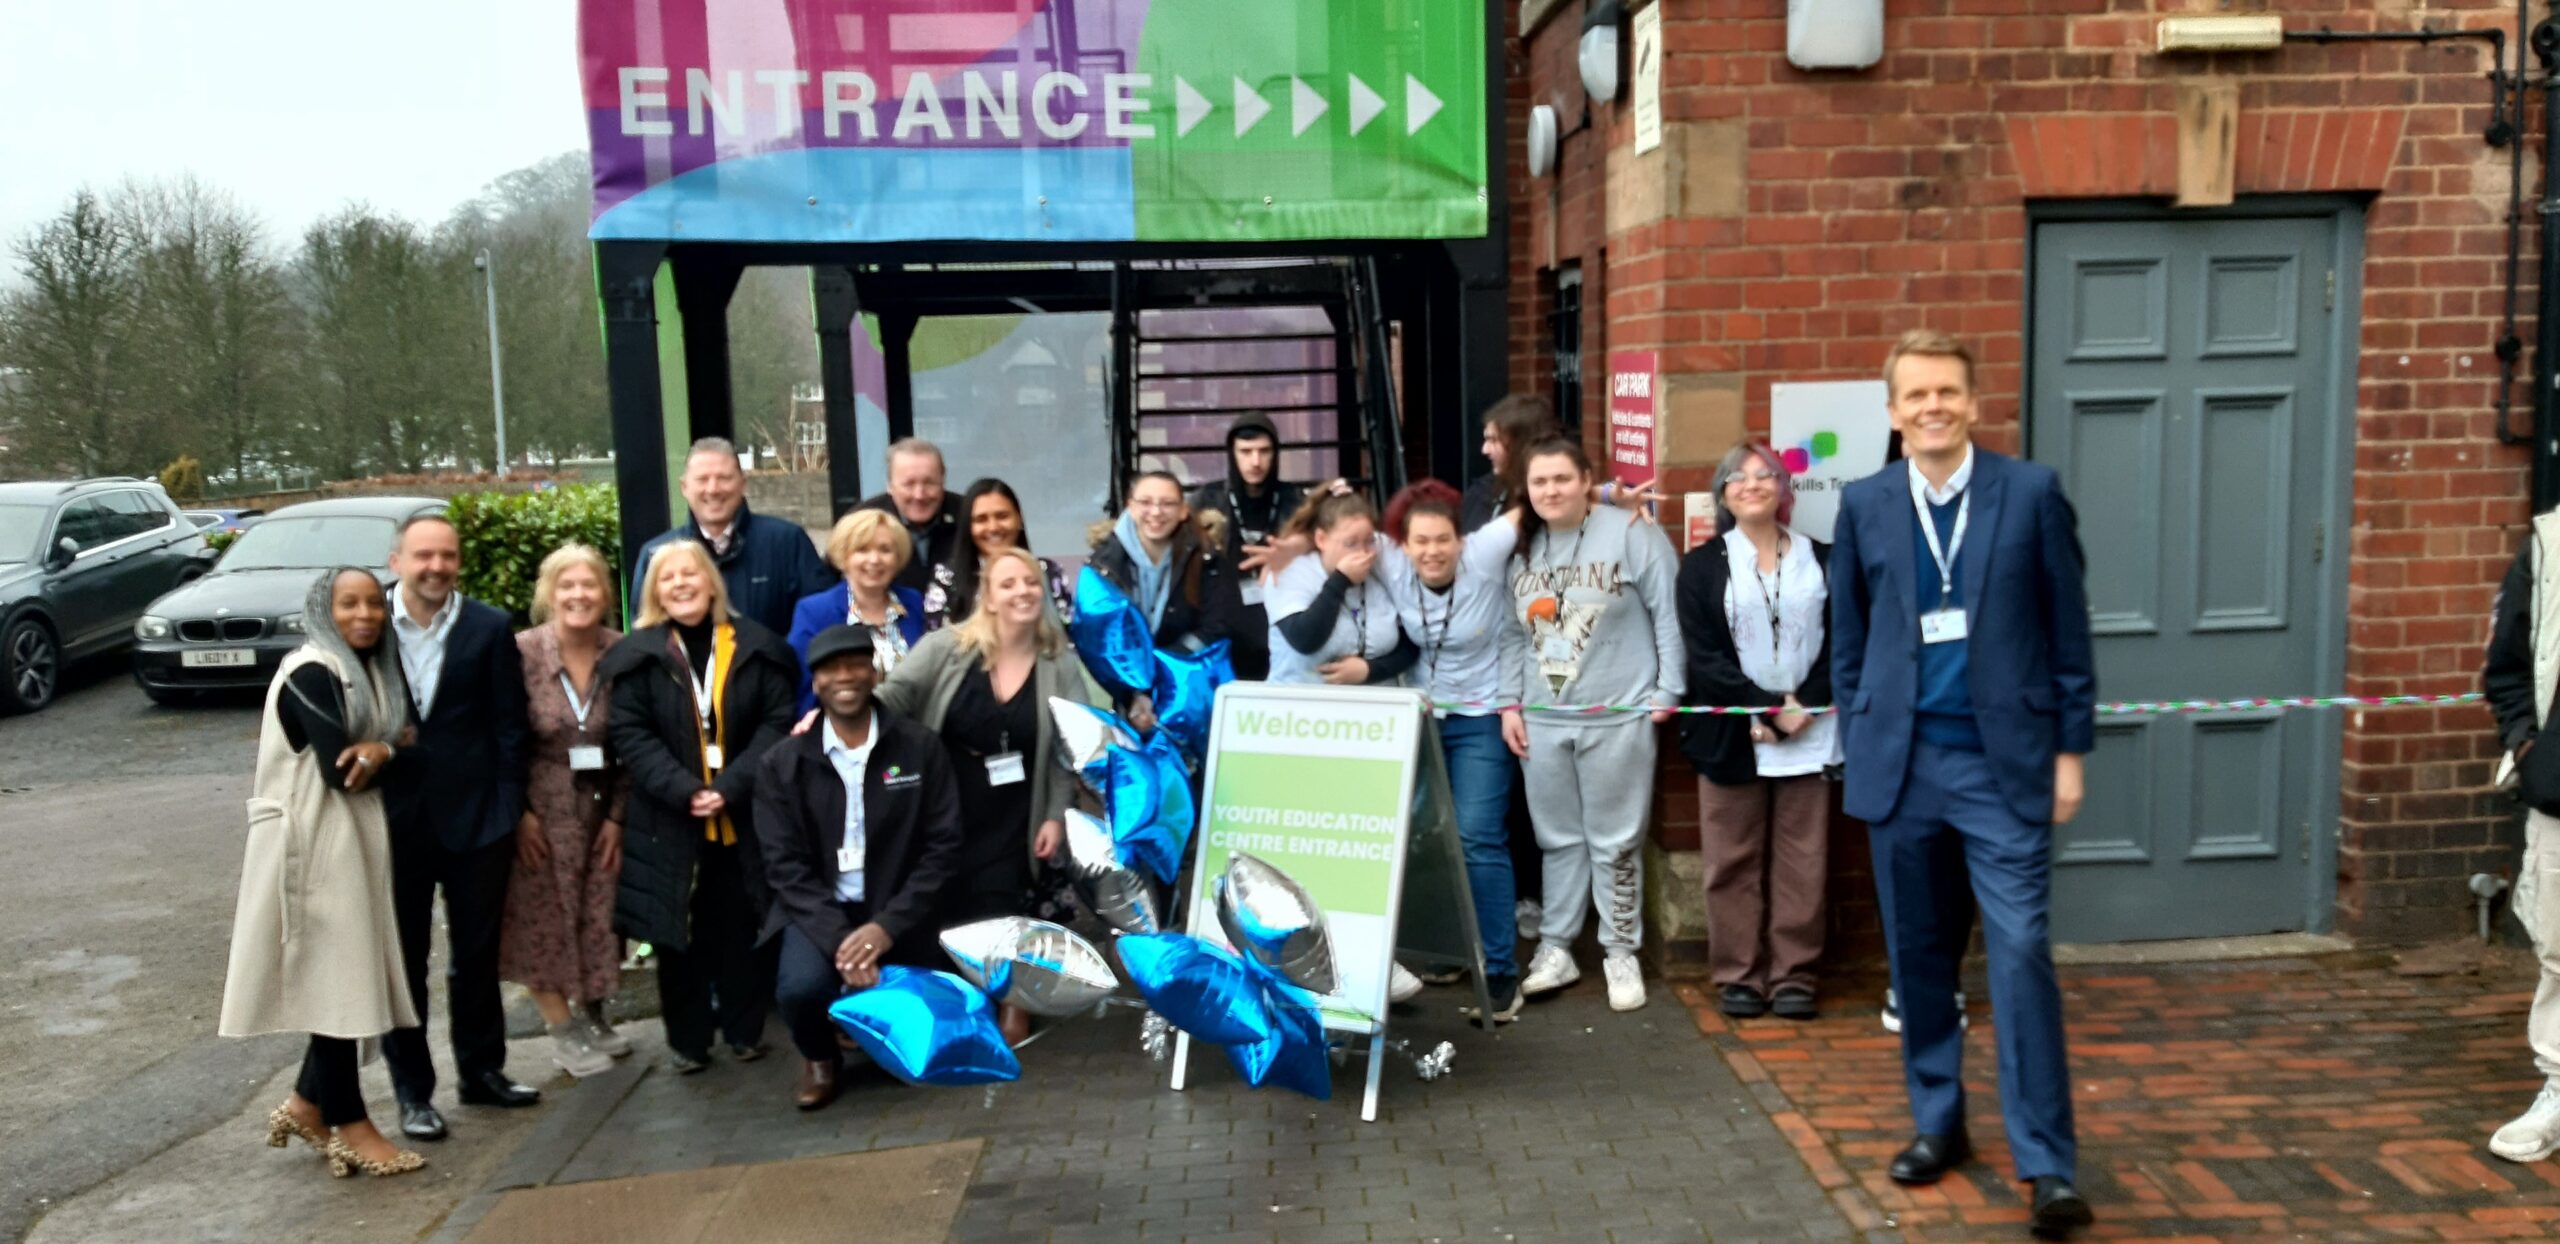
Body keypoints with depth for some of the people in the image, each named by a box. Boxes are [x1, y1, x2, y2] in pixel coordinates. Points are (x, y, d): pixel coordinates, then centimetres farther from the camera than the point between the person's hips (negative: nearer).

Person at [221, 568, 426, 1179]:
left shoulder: (370, 669, 13)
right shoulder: (312, 674, -14)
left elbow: (405, 747, 9)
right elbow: (339, 771, -21)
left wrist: (383, 752, -11)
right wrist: (387, 756, -4)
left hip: (356, 838, 9)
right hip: (316, 842, -9)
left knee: (349, 973, 11)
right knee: (334, 975, -3)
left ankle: (308, 1103, 24)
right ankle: (347, 1123, 5)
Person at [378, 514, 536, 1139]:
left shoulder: (490, 629, -3)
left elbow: (510, 728, -1)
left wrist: (508, 811, -5)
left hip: (476, 817, 0)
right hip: (395, 818, 0)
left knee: (477, 954, 13)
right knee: (403, 960, 8)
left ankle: (482, 1070, 28)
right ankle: (412, 1092, 19)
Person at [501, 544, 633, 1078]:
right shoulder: (522, 652, -13)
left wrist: (618, 814, 0)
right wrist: (519, 813, -9)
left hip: (602, 806, 3)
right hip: (541, 807, -3)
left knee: (599, 913, 10)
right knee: (543, 917, 3)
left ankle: (592, 1015, 28)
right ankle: (563, 1031, 15)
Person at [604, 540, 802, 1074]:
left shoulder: (756, 646, 3)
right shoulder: (637, 656, 2)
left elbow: (778, 721, -2)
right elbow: (630, 734, -5)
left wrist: (732, 786, -14)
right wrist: (683, 791, -17)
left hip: (743, 818, 1)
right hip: (669, 822, 0)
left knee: (742, 928, 7)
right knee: (679, 932, 6)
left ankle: (746, 1030, 22)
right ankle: (687, 1039, 18)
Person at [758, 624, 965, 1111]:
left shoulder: (921, 748, -3)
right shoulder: (783, 764, -2)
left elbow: (943, 848, -5)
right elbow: (785, 865, -5)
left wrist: (887, 925, -16)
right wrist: (837, 937, -20)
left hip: (895, 913, 1)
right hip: (819, 911, 0)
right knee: (802, 986, -29)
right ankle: (819, 1057, 10)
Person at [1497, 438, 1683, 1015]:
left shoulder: (1631, 534, -8)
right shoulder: (1520, 547, 9)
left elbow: (1669, 616, -8)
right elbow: (1513, 633, 13)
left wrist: (1666, 692, -9)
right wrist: (1510, 703, 8)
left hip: (1617, 717, -5)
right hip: (1543, 719, 5)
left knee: (1616, 841, 4)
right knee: (1558, 838, 13)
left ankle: (1620, 952, 17)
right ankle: (1555, 947, 24)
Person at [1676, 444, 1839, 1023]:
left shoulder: (1822, 559, 10)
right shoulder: (1703, 566, 6)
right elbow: (1704, 656, -3)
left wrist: (1802, 708, -10)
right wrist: (1770, 708, -11)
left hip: (1807, 734, 1)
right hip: (1731, 736, -1)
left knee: (1801, 862, 3)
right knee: (1734, 863, 3)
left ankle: (1793, 976, 12)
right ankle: (1739, 976, 12)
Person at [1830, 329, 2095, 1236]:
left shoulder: (2032, 492, -1)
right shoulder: (1863, 505, 4)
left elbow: (2067, 629, 2)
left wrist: (2071, 749, 0)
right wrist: (1860, 748, 7)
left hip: (2004, 763, -2)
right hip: (1902, 764, 2)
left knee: (2021, 955, -5)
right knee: (1919, 957, 11)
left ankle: (2046, 1165, 2)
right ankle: (1938, 1124, 26)